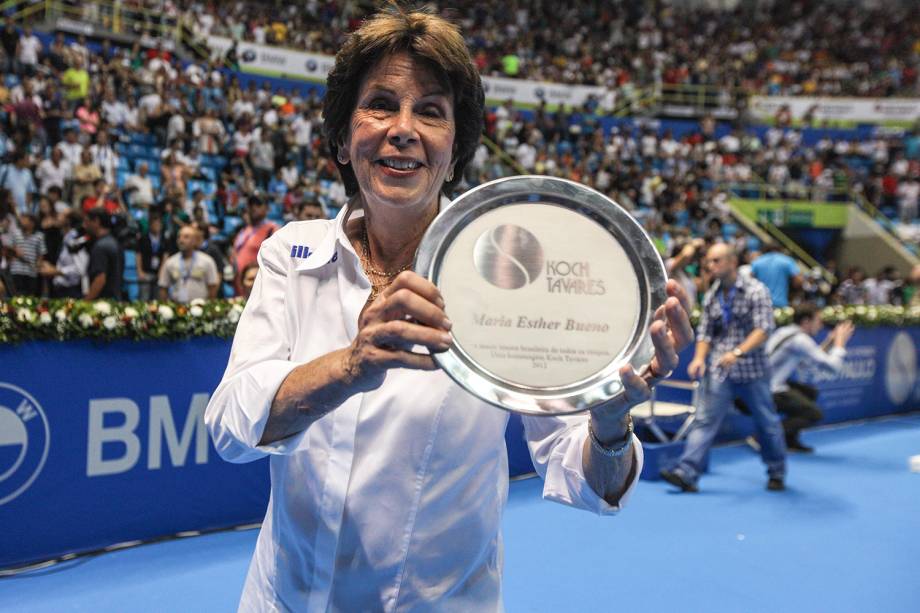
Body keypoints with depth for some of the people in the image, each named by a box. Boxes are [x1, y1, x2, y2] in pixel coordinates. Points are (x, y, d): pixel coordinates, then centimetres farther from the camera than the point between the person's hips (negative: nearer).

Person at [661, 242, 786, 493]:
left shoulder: (755, 290, -7)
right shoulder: (711, 296, 9)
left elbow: (763, 330, -15)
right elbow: (705, 332, 11)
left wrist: (737, 352, -27)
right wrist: (699, 357, -8)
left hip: (753, 370, -3)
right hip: (719, 371, 4)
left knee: (767, 422, 10)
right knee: (704, 419, -6)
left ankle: (777, 473, 29)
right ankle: (686, 473, -10)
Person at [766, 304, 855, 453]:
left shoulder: (784, 331, 14)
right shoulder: (800, 339, -14)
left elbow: (808, 360, 24)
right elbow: (834, 366, -11)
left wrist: (829, 342, 19)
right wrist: (840, 342, 3)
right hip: (769, 393, -9)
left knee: (810, 393, 22)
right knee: (814, 414, -3)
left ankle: (790, 440, 18)